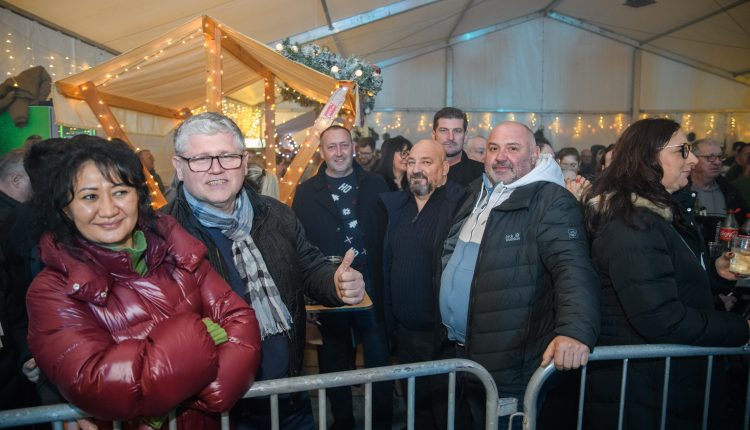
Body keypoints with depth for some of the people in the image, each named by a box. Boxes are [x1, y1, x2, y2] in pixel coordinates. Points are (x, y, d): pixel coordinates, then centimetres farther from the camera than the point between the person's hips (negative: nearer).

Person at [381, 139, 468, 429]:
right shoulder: (396, 204, 6)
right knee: (415, 404, 23)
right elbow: (388, 263, 11)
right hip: (404, 330, 6)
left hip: (442, 332, -5)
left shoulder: (459, 204, -14)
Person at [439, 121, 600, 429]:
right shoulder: (478, 195, 10)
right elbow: (452, 255, 22)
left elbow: (573, 267, -25)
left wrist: (575, 329, -40)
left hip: (512, 366, -7)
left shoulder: (551, 200, -13)